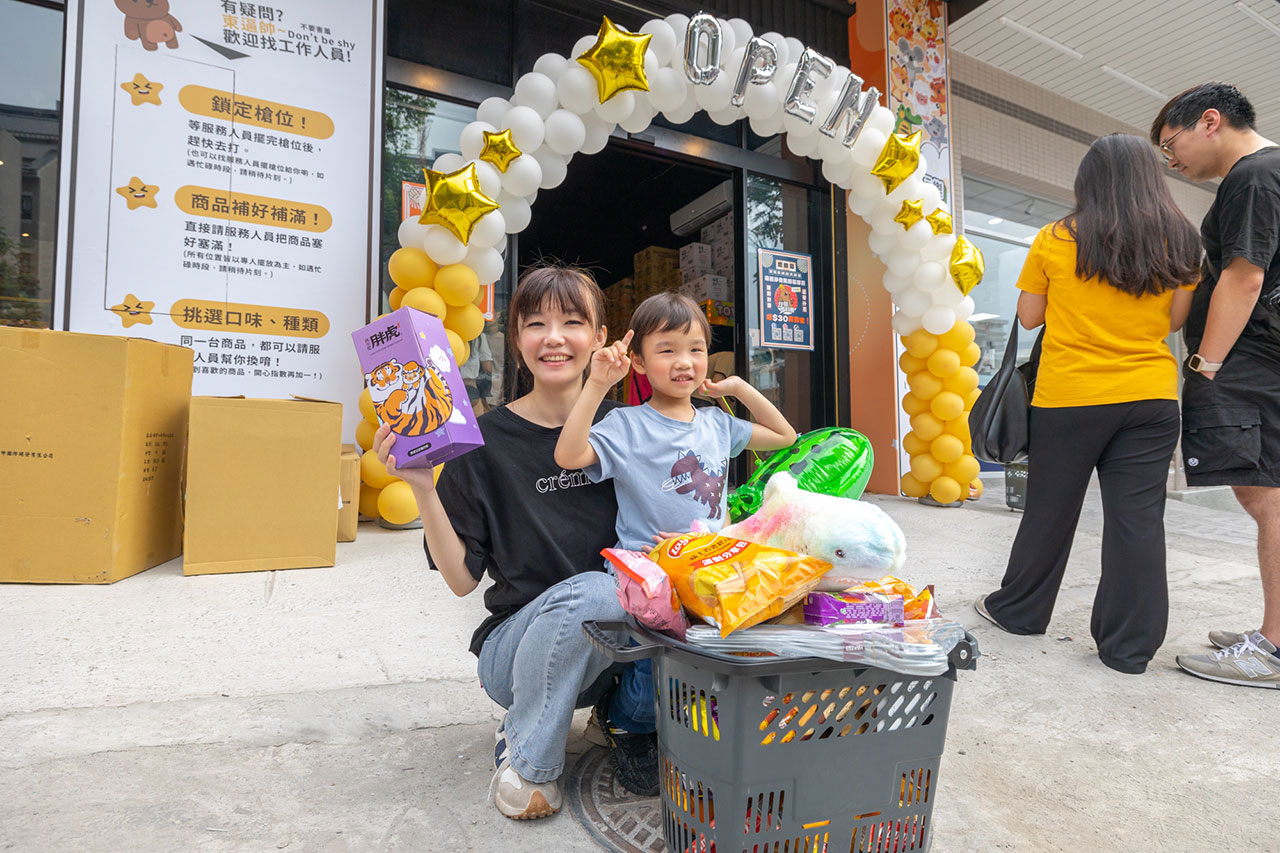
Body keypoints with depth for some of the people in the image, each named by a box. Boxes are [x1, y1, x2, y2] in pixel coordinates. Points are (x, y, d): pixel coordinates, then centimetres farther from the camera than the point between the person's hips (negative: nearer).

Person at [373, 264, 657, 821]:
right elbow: (461, 578, -9)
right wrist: (423, 489, -21)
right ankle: (525, 755, -5)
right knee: (588, 591, -35)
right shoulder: (487, 441, -9)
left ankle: (635, 722, 3)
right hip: (518, 644, -2)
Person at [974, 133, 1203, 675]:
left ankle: (1018, 610, 26)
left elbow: (1028, 316, 0)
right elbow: (1177, 318, 8)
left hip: (1070, 397, -2)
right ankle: (1130, 644, 11)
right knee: (1137, 517, 5)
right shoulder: (1177, 241, 4)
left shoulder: (1055, 240, -5)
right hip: (1151, 397, 3)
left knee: (1049, 510, 10)